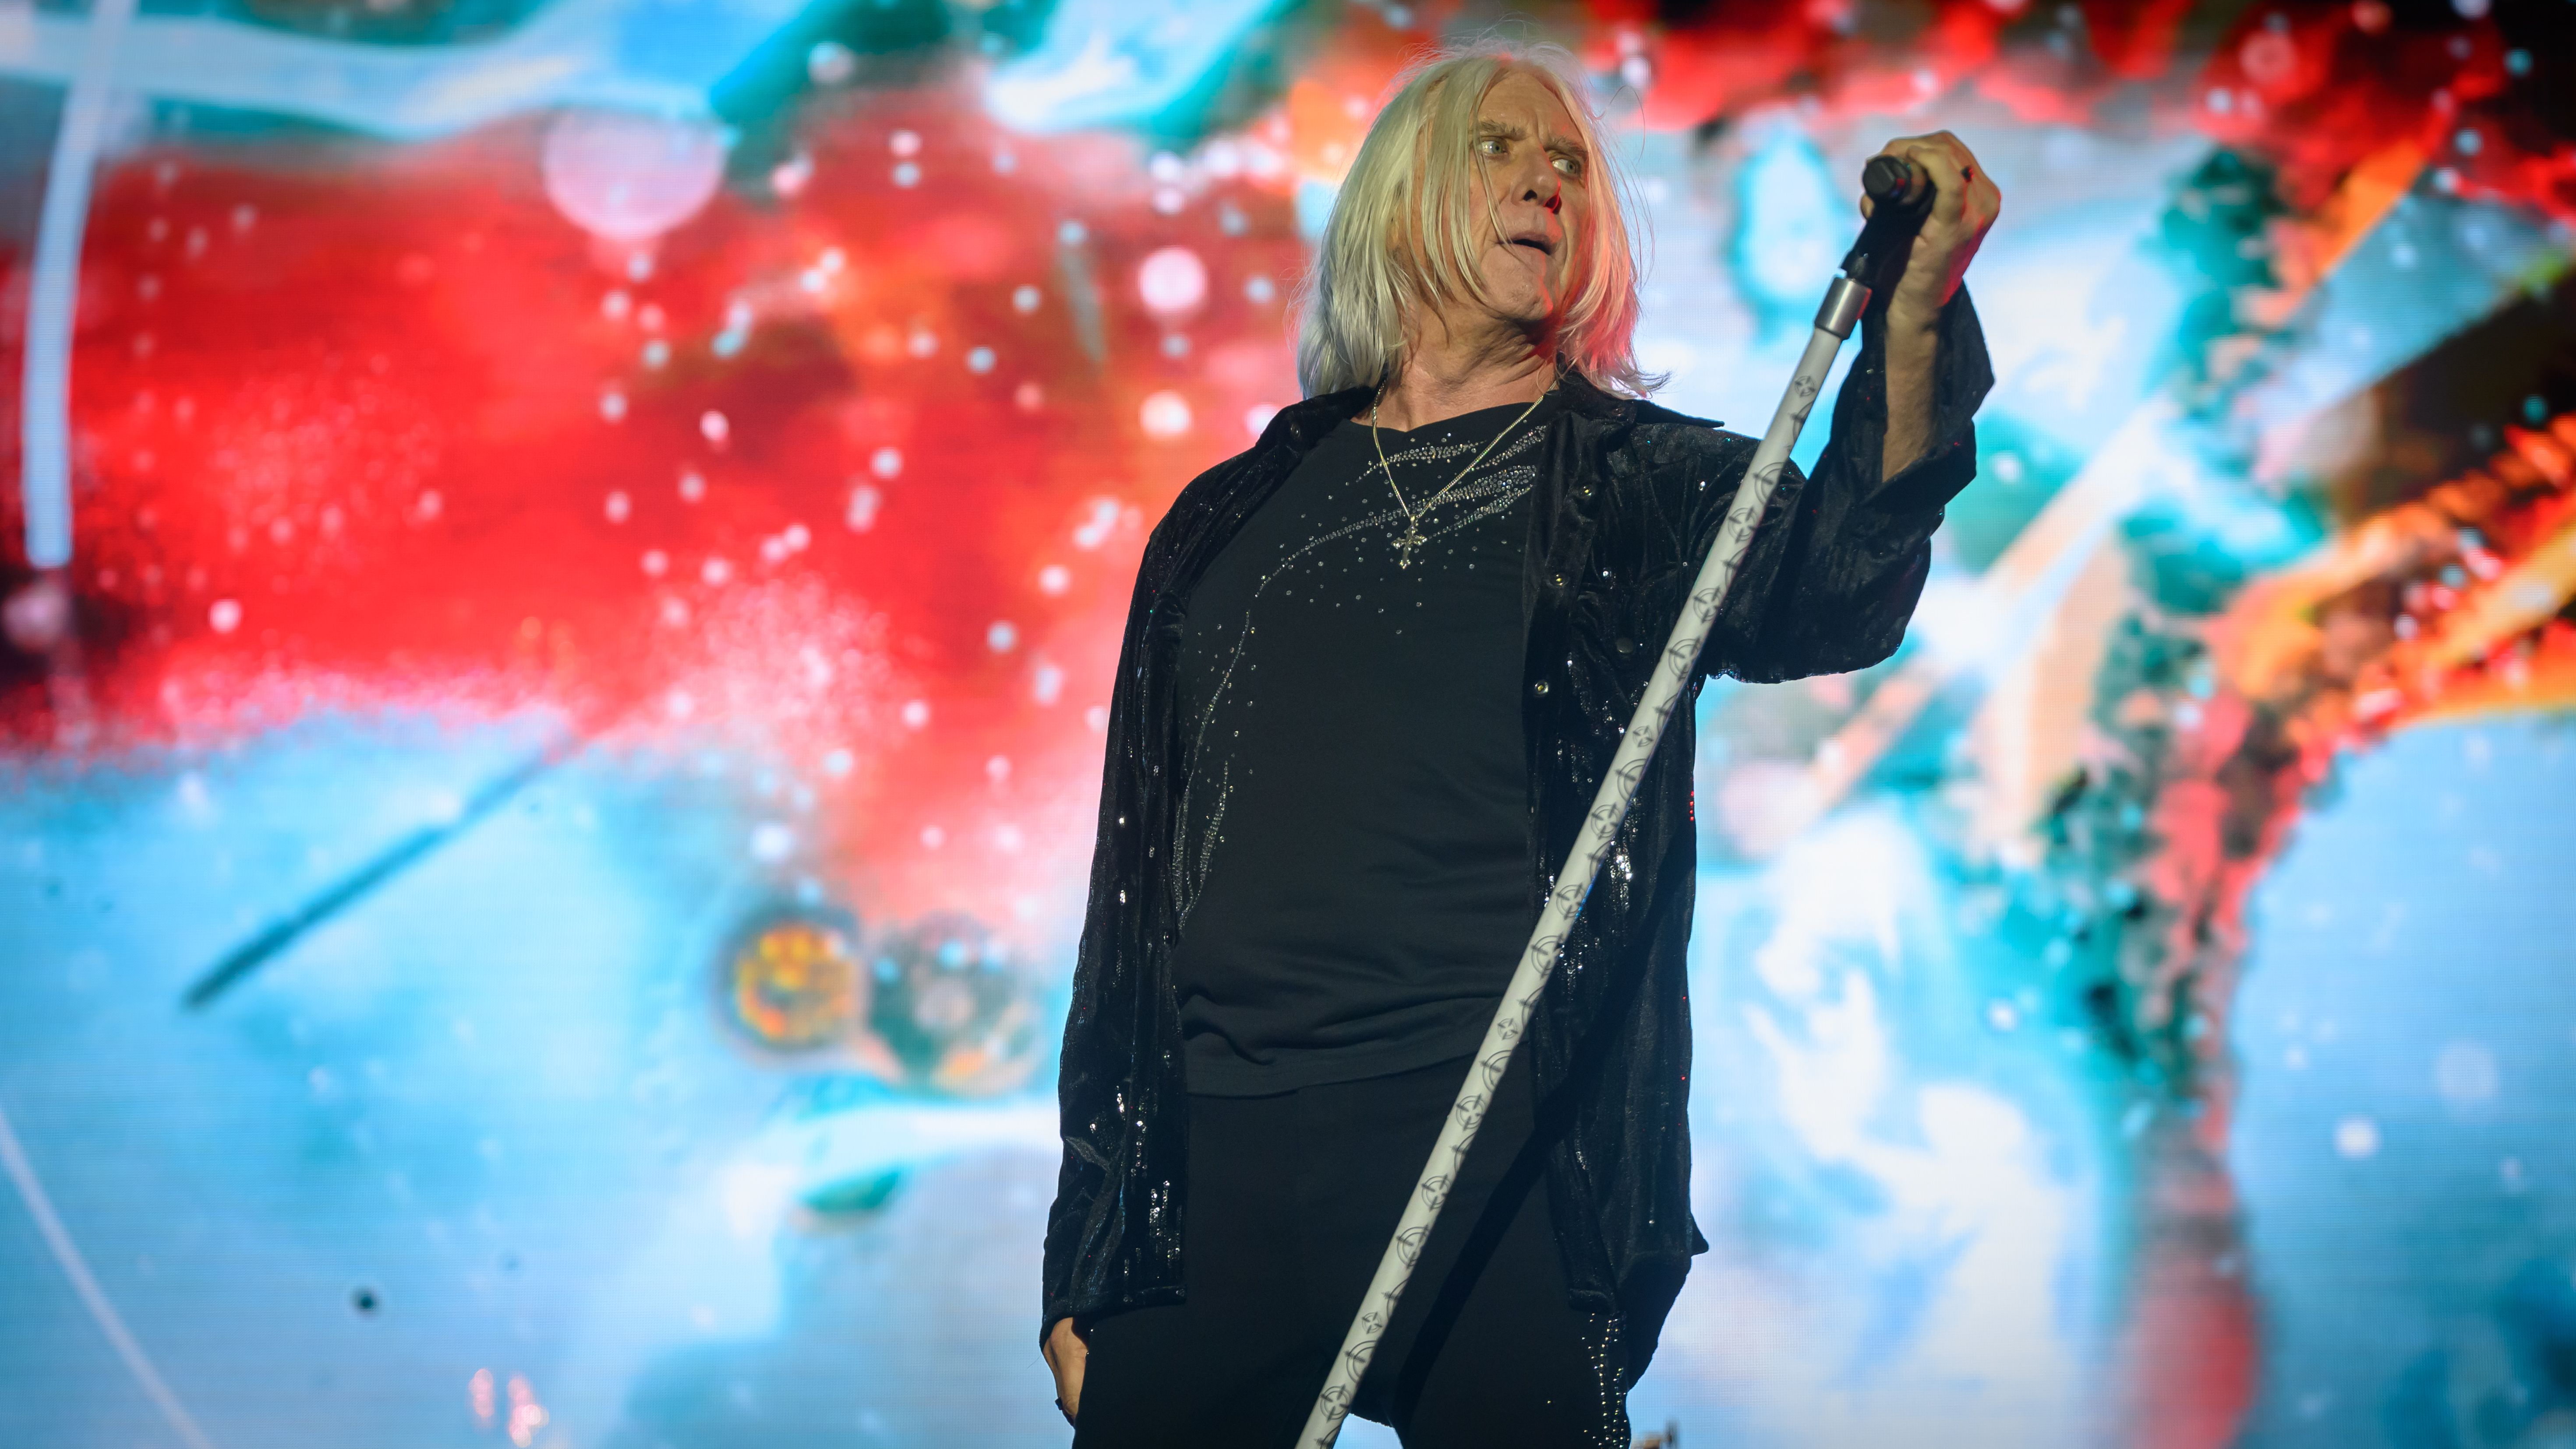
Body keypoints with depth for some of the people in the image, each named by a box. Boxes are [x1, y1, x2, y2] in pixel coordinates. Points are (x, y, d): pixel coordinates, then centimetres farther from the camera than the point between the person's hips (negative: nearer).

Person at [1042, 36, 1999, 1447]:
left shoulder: (1644, 481, 9)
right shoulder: (1232, 515, 14)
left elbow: (1830, 599, -14)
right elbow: (1133, 893, 14)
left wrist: (1914, 328, -31)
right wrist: (1081, 1257, 11)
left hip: (1506, 1168, -2)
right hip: (1215, 1166, 2)